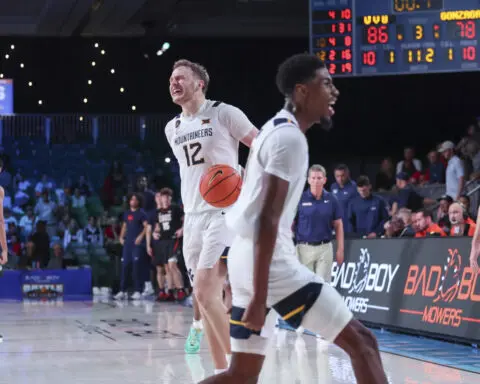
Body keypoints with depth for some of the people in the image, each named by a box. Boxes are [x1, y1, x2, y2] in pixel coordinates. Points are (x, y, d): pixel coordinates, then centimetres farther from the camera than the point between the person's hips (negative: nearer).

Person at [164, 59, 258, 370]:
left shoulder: (223, 113, -5)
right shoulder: (172, 129, 14)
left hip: (225, 213, -7)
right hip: (193, 216, 7)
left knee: (204, 292, -19)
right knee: (207, 296, 6)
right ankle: (222, 371, 12)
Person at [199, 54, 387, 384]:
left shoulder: (275, 130, 19)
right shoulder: (290, 137, -13)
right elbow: (267, 220, -20)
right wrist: (258, 297, -23)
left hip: (246, 258, 10)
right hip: (269, 262, -10)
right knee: (361, 341, -6)